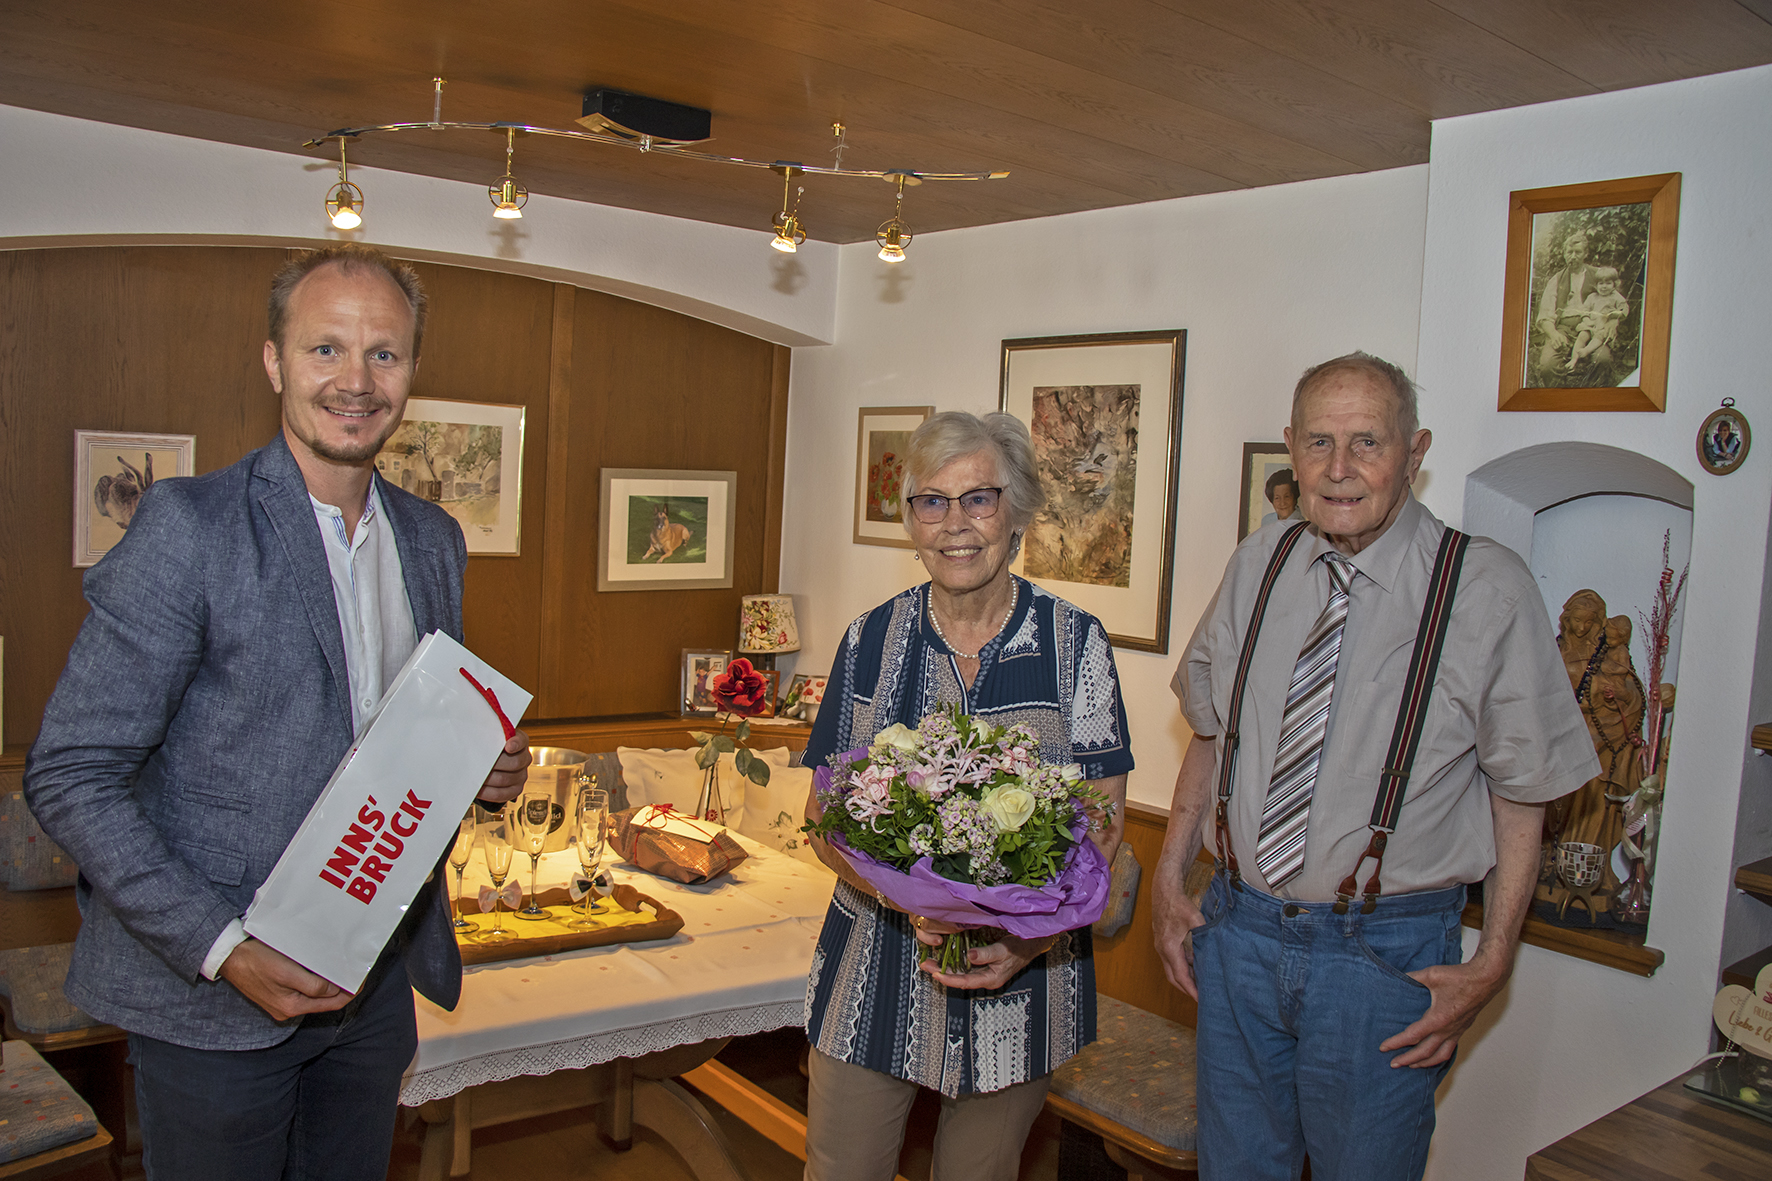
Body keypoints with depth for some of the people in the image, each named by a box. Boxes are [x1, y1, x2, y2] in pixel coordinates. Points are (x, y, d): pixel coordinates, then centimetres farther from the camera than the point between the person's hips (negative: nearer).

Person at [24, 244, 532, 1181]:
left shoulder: (433, 539, 5)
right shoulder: (188, 525, -14)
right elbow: (70, 776, -14)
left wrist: (484, 767, -6)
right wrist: (223, 950, -21)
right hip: (211, 1000, -5)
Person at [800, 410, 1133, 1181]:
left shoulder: (1075, 643, -6)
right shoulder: (871, 641, -3)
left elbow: (1103, 821, -4)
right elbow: (825, 814, -1)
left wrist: (1035, 935, -21)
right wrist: (908, 899, -20)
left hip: (1020, 984, 0)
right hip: (875, 974, 1)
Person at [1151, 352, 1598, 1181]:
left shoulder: (1487, 590, -12)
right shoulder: (1257, 567, 0)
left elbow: (1522, 792, -5)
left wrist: (1491, 966, -9)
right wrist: (1170, 880, 6)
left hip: (1385, 954, -3)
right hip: (1237, 932, 4)